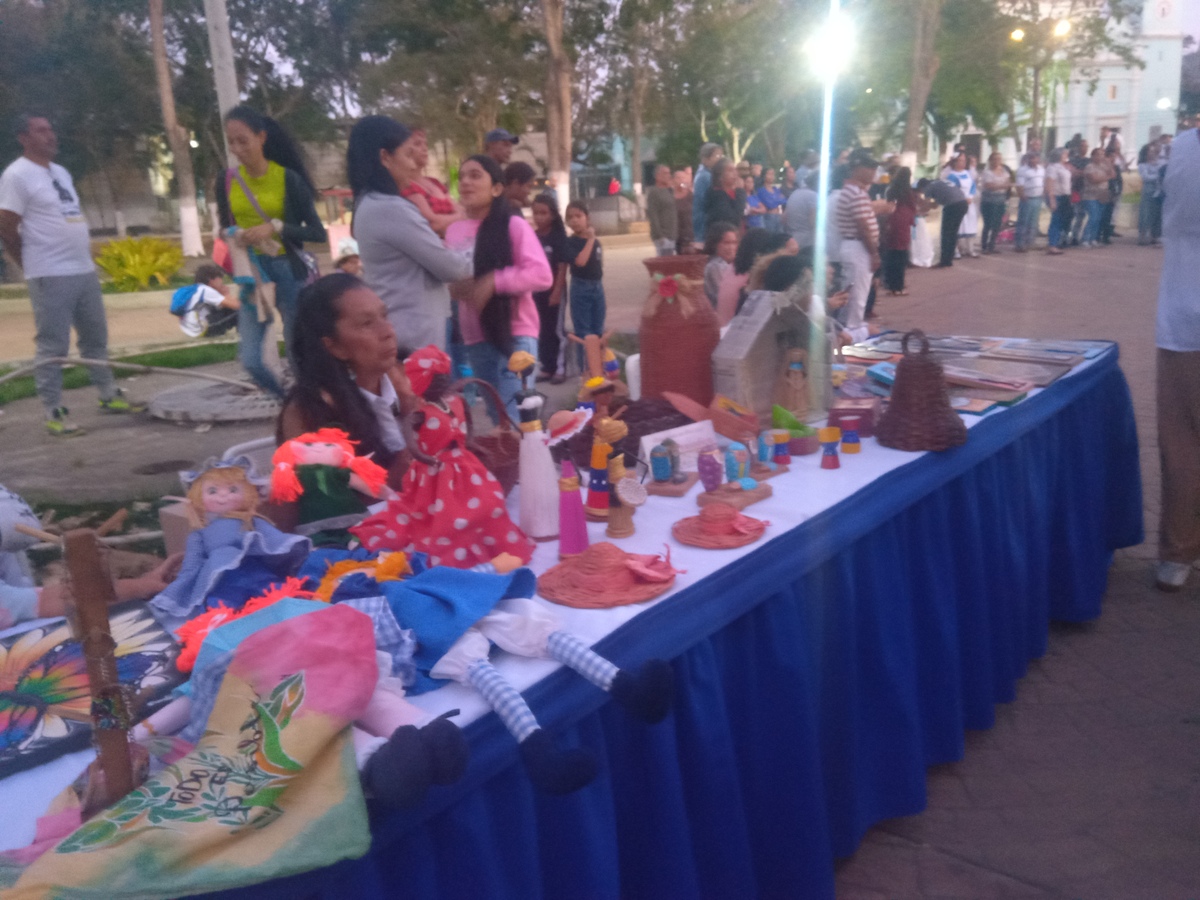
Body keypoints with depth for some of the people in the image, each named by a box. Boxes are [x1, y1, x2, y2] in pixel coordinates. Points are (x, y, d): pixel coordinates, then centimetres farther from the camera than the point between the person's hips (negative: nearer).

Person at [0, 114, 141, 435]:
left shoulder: (61, 172, 17)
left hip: (85, 270, 8)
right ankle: (54, 413, 2)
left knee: (95, 338, 15)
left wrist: (84, 257, 14)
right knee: (52, 347, -4)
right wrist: (35, 266, -4)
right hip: (51, 276, -8)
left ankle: (110, 396, 26)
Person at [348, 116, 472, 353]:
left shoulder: (369, 205, 14)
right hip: (414, 337, -10)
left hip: (396, 333, 10)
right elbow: (448, 267, -12)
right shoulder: (391, 209, -17)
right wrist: (473, 266, 7)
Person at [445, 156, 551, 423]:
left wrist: (494, 281, -23)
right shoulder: (453, 230, 6)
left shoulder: (513, 225, -7)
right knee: (497, 414, 12)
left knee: (513, 415, -10)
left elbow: (542, 275, -14)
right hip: (475, 336, 5)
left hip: (515, 333, -5)